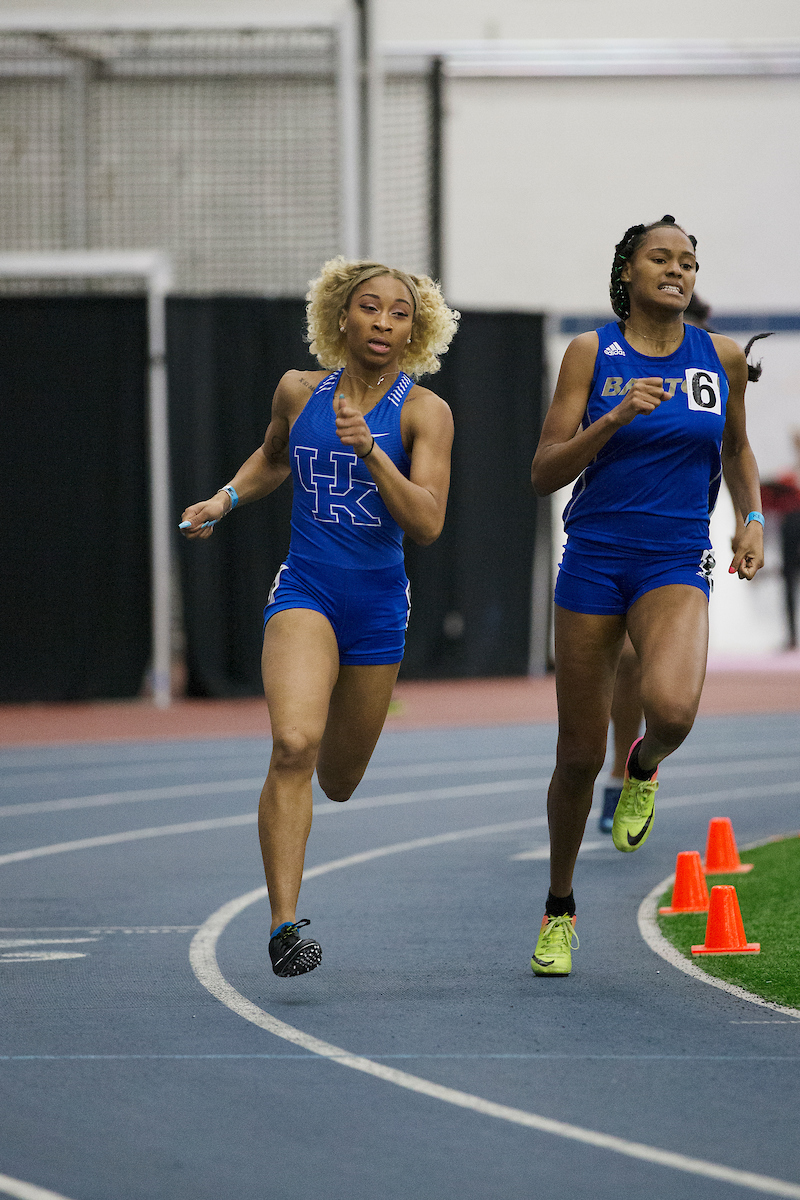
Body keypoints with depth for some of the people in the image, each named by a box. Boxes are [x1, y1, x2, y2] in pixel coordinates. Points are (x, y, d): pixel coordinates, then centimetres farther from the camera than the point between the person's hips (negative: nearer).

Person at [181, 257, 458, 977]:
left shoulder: (423, 412, -5)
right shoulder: (299, 392, 3)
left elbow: (427, 525, -15)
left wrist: (370, 450, -25)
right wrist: (226, 499, 10)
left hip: (379, 601, 1)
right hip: (304, 591, -1)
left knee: (338, 782, 14)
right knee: (293, 744, -26)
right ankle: (284, 926, -27)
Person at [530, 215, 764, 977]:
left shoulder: (720, 357, 5)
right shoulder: (592, 353, -2)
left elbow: (736, 449, 23)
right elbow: (544, 474, -5)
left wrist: (752, 521, 7)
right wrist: (616, 417, -18)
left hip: (676, 567, 1)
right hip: (594, 561, 0)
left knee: (671, 706, -30)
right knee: (580, 755, 3)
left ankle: (644, 769, 8)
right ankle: (559, 909, 25)